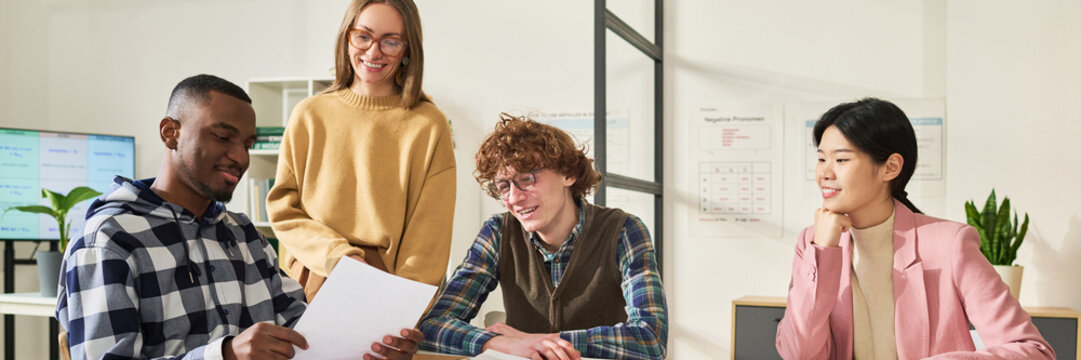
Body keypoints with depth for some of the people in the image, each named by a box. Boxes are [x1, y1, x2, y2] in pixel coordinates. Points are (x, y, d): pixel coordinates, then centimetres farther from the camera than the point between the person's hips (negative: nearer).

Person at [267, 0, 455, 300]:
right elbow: (281, 207, 9)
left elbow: (429, 237, 0)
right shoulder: (309, 115, 8)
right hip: (312, 290, 2)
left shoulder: (429, 126, 2)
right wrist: (333, 253, -7)